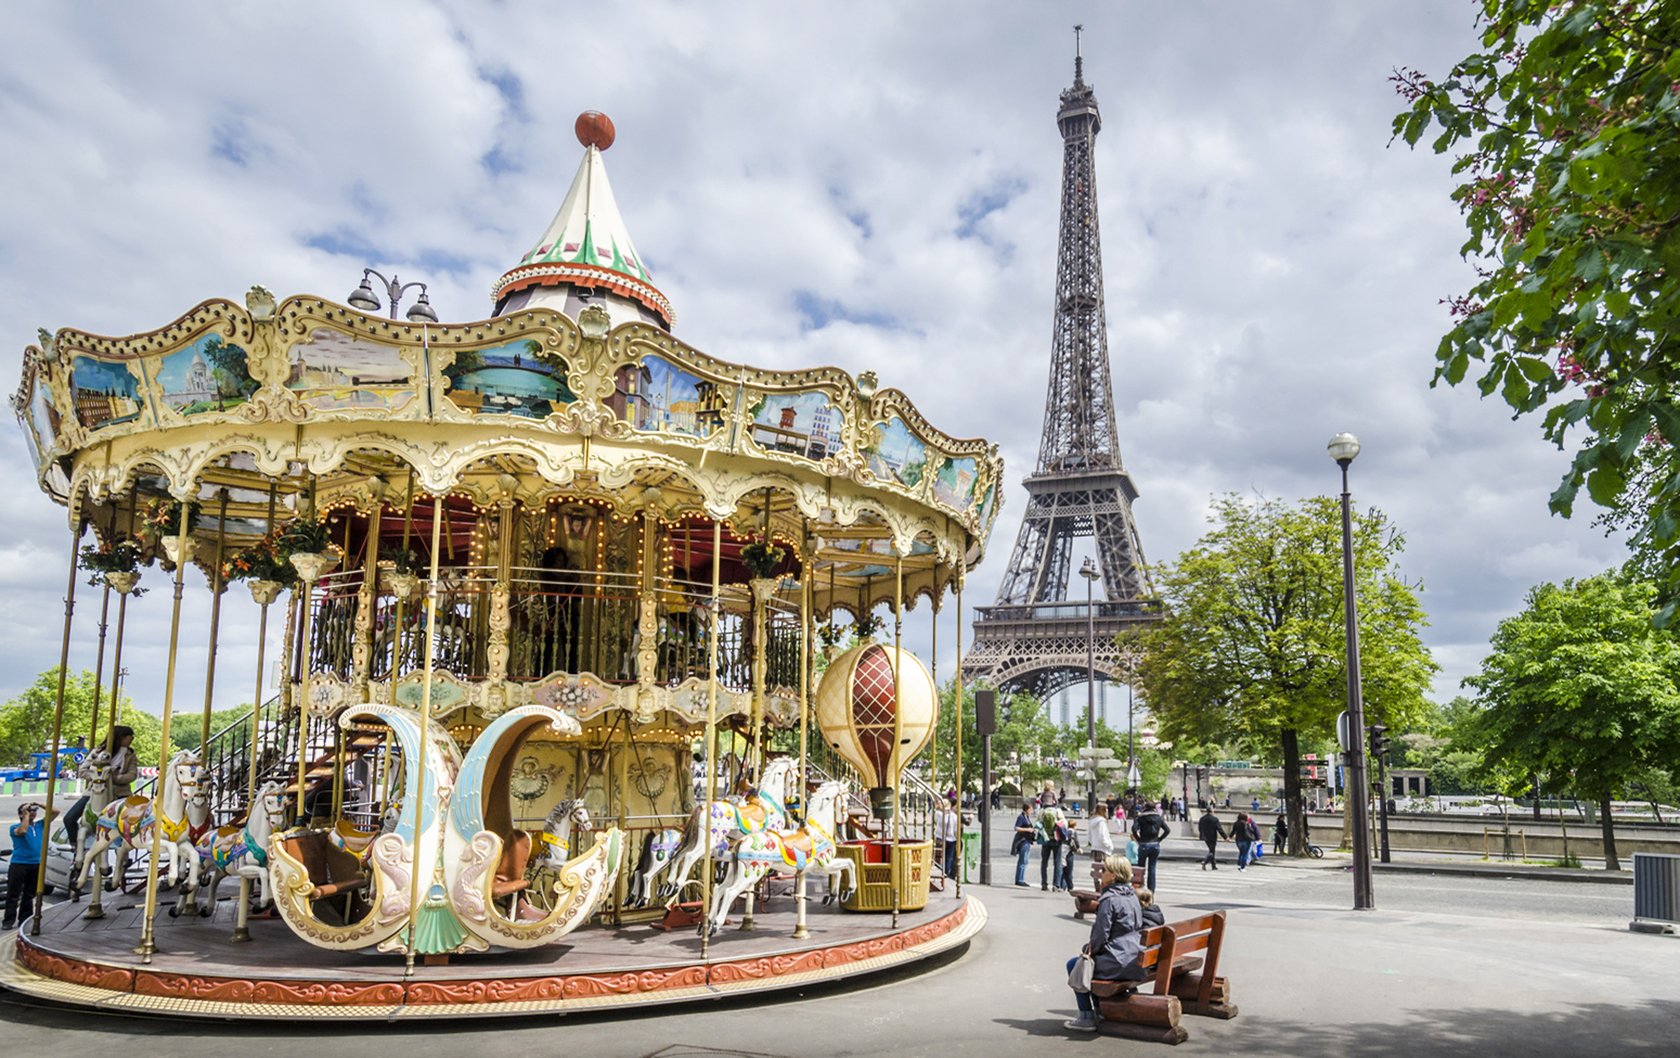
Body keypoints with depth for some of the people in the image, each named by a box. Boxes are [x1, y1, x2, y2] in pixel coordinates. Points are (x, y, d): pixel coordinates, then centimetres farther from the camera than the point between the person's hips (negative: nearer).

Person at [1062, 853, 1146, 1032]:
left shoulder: (1109, 899, -17)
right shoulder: (1132, 895, 10)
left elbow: (1101, 934, -17)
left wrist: (1089, 949, 5)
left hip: (1119, 964, -9)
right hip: (1136, 960, 9)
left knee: (1073, 965, 10)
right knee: (1094, 960, 30)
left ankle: (1087, 1018, 11)